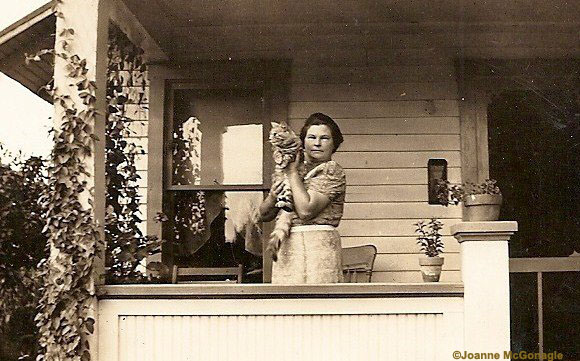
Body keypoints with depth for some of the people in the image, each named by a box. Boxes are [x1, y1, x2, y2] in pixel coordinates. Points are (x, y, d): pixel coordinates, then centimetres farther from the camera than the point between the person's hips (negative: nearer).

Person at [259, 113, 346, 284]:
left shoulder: (332, 171, -1)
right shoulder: (295, 169, 17)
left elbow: (306, 210, -16)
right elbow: (264, 215, 17)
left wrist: (292, 172, -6)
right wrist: (272, 197, -5)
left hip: (317, 246, -6)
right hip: (285, 247, 6)